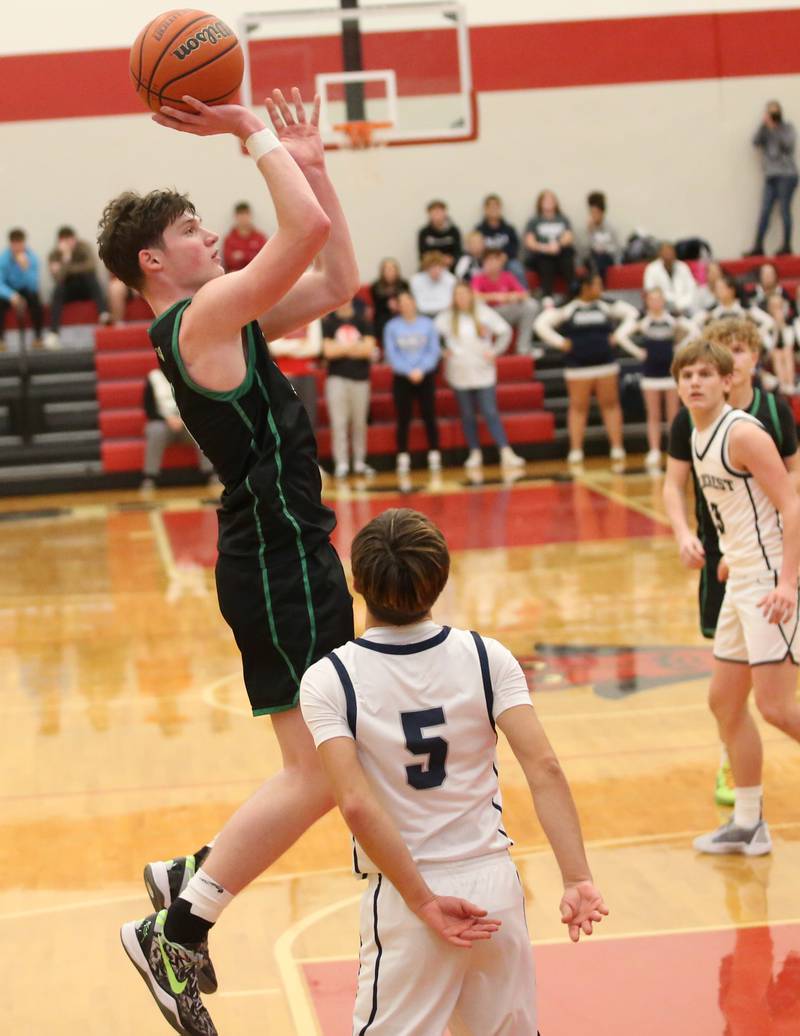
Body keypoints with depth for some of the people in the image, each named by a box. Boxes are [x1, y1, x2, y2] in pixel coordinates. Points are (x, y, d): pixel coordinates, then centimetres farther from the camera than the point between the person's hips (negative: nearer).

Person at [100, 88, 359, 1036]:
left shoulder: (228, 319, 15)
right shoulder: (201, 316, -13)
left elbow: (337, 281, 20)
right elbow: (308, 231, -24)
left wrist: (310, 163, 15)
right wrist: (252, 134, -13)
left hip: (287, 555, 10)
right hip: (278, 559, -10)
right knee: (314, 773, -8)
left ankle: (191, 878, 23)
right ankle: (175, 927, 0)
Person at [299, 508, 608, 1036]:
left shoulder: (328, 680, -10)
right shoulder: (486, 656, -4)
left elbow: (357, 804, -20)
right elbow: (544, 767, -14)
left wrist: (426, 903, -15)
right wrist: (578, 879, -16)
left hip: (402, 894, -3)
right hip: (495, 883, 3)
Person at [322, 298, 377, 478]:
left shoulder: (362, 322, 8)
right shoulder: (329, 323, 3)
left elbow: (369, 348, -2)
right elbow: (328, 350, -6)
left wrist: (341, 349, -7)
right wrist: (356, 348, -5)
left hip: (360, 377, 2)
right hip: (337, 377, -2)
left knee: (360, 422, 5)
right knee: (338, 422, -5)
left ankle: (359, 462, 13)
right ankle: (341, 464, -2)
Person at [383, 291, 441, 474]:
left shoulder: (427, 324, 1)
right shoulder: (392, 326, 0)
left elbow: (434, 351, -1)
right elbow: (391, 355, -4)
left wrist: (421, 370, -14)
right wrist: (408, 371, -13)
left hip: (425, 377, 0)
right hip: (401, 378, 0)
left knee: (429, 417, 0)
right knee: (403, 420, -1)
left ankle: (434, 456, 5)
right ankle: (403, 458, 2)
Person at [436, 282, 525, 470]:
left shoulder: (484, 313, -1)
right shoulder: (447, 317, 1)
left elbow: (505, 331, 5)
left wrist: (495, 352, 0)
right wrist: (442, 351, 2)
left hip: (483, 372, -1)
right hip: (459, 374, 1)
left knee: (490, 413, -7)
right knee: (467, 416, 6)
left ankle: (506, 454, -11)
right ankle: (475, 453, 14)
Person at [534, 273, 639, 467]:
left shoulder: (607, 306, 5)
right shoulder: (567, 308, -2)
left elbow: (631, 312, 14)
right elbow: (541, 323, -3)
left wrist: (619, 335, 5)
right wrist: (560, 342, -7)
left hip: (606, 365, 2)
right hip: (578, 368, -2)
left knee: (610, 405, 3)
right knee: (578, 407, 1)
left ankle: (617, 449, 5)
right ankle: (575, 452, 4)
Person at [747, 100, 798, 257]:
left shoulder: (787, 128, 4)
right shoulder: (765, 130, 12)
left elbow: (789, 144, -12)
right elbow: (756, 142, -4)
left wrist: (774, 128, -13)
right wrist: (764, 125, -13)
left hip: (786, 175, -3)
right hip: (770, 176, 4)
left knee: (785, 210, -4)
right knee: (764, 212, -1)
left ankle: (787, 246, 1)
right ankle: (758, 246, -3)